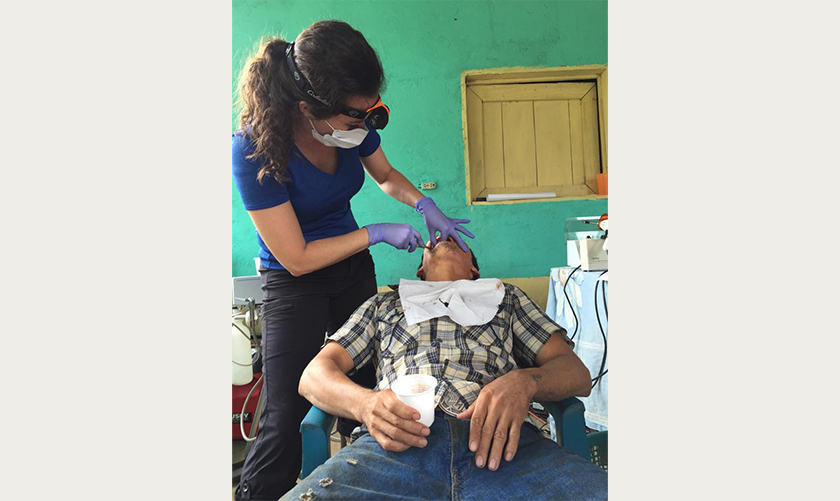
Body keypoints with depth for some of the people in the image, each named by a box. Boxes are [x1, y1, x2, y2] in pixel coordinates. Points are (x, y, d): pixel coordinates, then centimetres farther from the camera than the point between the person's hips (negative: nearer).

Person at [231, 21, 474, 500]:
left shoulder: (353, 123, -13)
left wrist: (426, 205, -9)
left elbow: (387, 175, 10)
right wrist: (377, 233, -21)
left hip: (354, 269, 5)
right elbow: (297, 259, -24)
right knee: (284, 416, -8)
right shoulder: (255, 150, -28)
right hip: (294, 283, -5)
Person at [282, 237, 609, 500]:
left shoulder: (506, 296, 35)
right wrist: (364, 403, -4)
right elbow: (314, 375, 22)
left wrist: (524, 381, -5)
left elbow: (577, 372, 23)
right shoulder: (384, 304, 34)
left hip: (497, 437, 1)